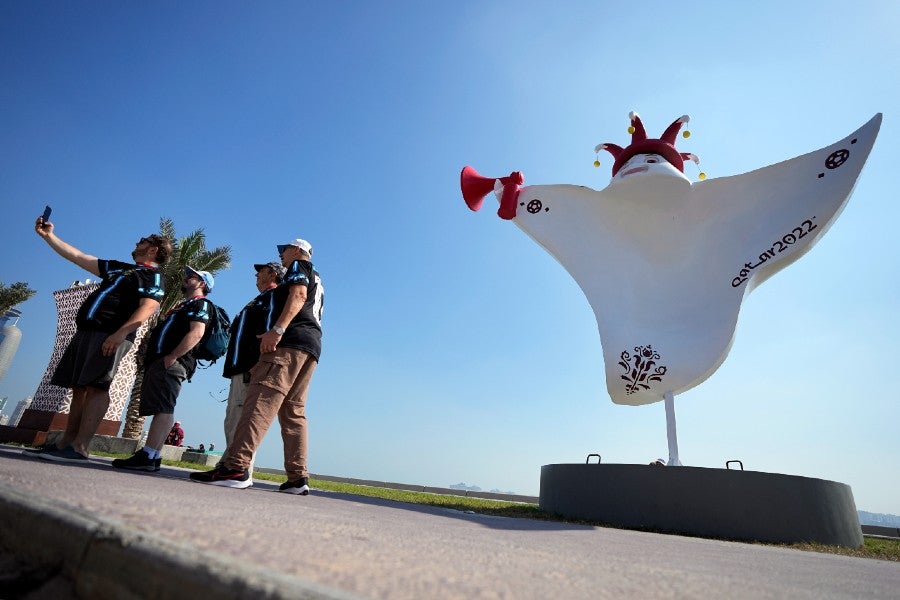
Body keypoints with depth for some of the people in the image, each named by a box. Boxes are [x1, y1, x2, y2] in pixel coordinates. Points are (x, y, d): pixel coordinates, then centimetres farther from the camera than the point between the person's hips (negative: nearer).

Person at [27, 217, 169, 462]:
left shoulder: (153, 276, 0)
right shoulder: (119, 268, 27)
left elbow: (147, 308, -16)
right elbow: (78, 257, 34)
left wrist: (120, 334, -27)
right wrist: (48, 236, 32)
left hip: (111, 336, -9)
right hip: (86, 332, 9)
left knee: (96, 388, -16)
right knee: (79, 388, 6)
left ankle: (79, 448, -20)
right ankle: (65, 443, 9)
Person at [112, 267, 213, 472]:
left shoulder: (201, 304, -1)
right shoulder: (184, 305, 31)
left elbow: (196, 333, -17)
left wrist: (172, 356, -22)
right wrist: (151, 359, 19)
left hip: (172, 363, -11)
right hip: (158, 362, 11)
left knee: (163, 408, -15)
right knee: (161, 409, 8)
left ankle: (147, 456, -20)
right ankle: (152, 458, 10)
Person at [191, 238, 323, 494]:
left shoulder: (299, 266, 9)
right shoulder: (317, 280, 35)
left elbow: (298, 295, -11)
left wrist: (277, 329, -23)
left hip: (291, 340, -9)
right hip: (312, 347, 9)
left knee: (262, 400, -18)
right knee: (293, 411, 4)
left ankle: (235, 467, -25)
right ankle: (298, 477, -1)